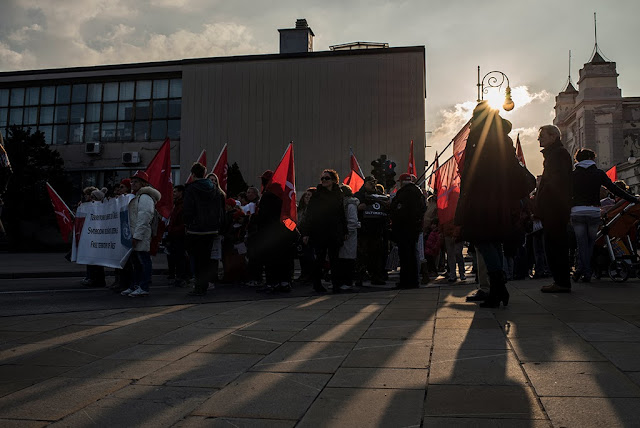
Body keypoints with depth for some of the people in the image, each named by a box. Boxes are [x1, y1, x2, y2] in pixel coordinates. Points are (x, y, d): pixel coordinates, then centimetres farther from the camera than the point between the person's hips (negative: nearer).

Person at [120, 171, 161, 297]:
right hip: (134, 234, 11)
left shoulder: (145, 197, -13)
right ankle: (135, 286, 23)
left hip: (142, 236, -11)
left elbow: (143, 219, -20)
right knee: (135, 262, 15)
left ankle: (143, 288, -2)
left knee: (144, 261, -5)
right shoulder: (136, 197, 21)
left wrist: (137, 236, -22)